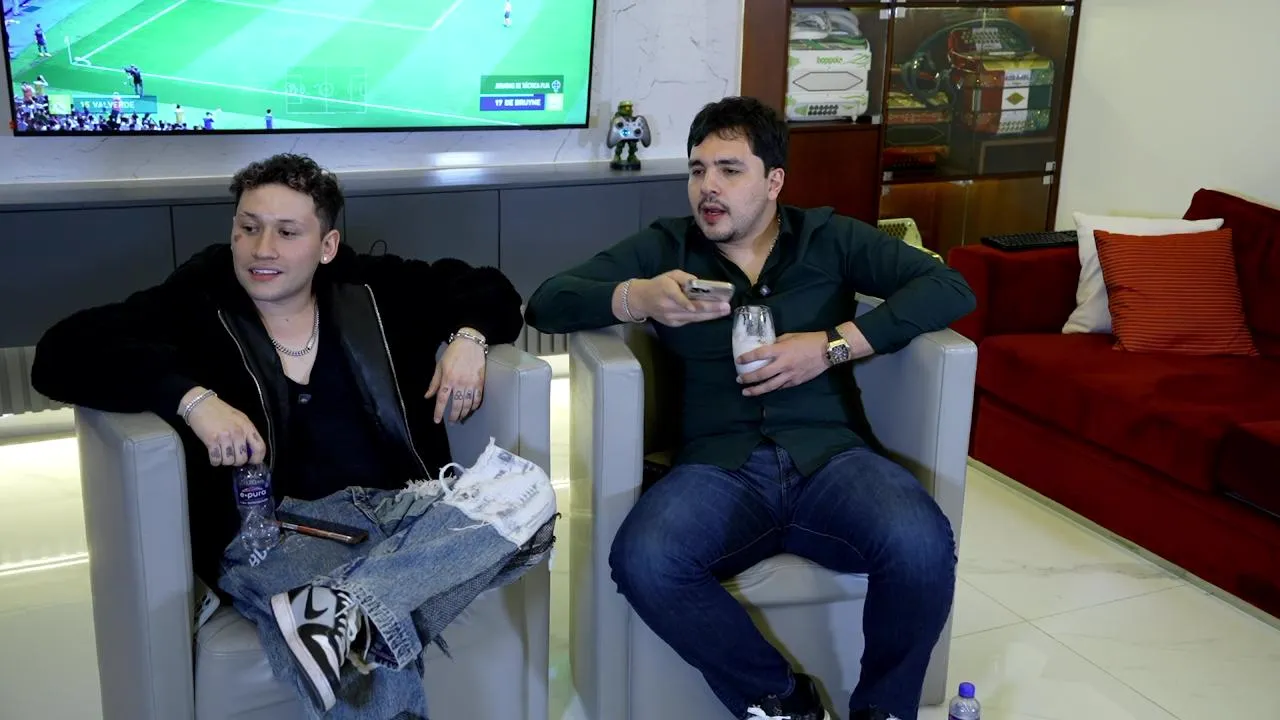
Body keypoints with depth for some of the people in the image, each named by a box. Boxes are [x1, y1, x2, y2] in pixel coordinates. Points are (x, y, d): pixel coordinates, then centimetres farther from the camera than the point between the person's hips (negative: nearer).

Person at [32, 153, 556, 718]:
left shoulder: (371, 287, 13)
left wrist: (468, 337, 1)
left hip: (404, 507, 6)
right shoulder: (195, 305, 4)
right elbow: (60, 355, -9)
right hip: (271, 529, -6)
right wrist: (191, 396, -23)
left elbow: (487, 290, 25)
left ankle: (339, 604, -34)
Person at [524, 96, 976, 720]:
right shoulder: (663, 247, 14)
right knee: (642, 561, -31)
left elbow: (950, 287, 6)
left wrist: (833, 345, -7)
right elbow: (545, 304, 7)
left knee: (922, 546, -31)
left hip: (830, 456, 0)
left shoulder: (830, 239, 14)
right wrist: (635, 298, -14)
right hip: (718, 466, 0)